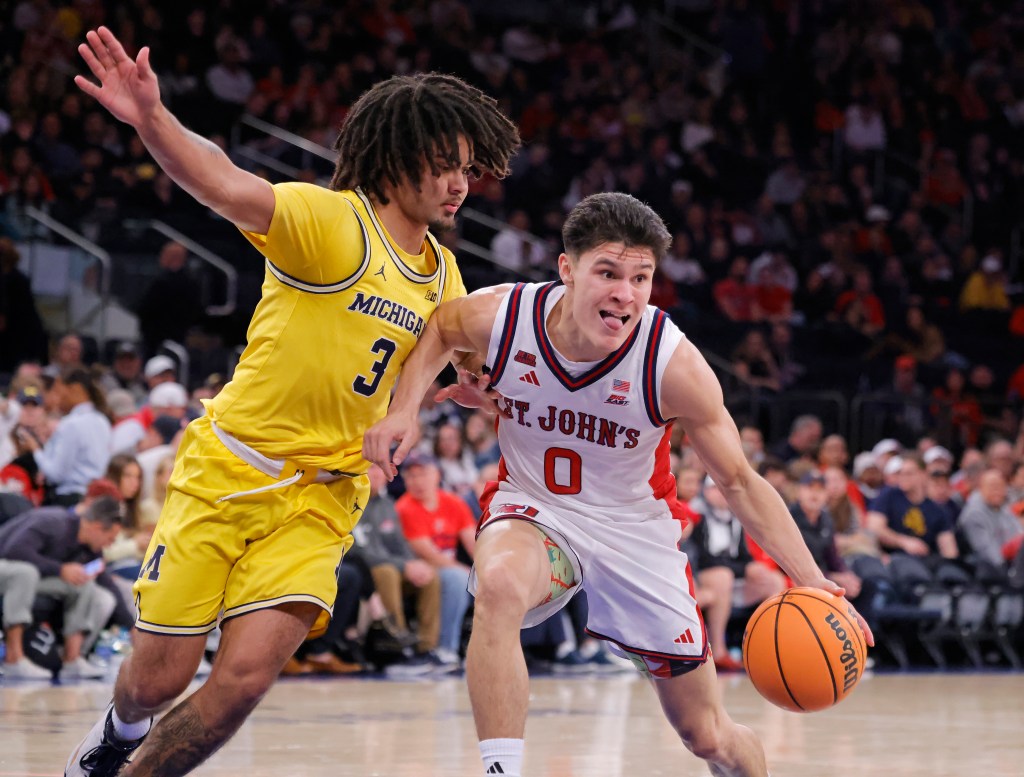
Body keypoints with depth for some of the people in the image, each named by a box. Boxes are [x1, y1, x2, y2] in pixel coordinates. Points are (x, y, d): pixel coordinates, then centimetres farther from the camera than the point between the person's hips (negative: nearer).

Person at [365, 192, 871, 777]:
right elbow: (440, 329, 5)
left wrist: (811, 580, -22)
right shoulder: (501, 316, -21)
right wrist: (405, 409, -12)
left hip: (636, 526, 0)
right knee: (498, 585, -39)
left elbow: (739, 482, -13)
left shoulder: (673, 363, -24)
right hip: (533, 509, 0)